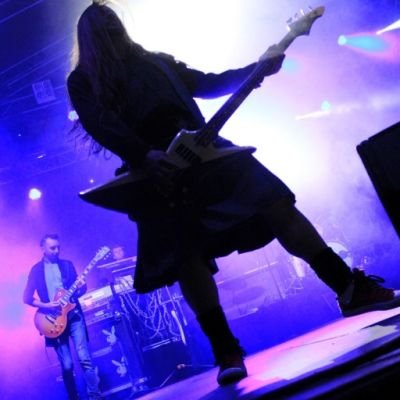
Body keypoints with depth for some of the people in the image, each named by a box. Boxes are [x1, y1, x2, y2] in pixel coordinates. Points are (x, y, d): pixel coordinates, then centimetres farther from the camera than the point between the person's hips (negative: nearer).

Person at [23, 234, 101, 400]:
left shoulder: (67, 264, 10)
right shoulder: (36, 270, 6)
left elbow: (77, 290, 12)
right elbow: (27, 298, 4)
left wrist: (80, 288, -11)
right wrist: (45, 305, -11)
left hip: (73, 314, 1)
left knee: (84, 357, -10)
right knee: (67, 365, 0)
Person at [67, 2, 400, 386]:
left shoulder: (157, 61, 24)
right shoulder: (82, 81, 10)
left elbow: (209, 83, 25)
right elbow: (99, 125, -7)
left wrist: (260, 68, 14)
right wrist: (145, 156, -22)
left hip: (200, 150, 3)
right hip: (154, 171, -3)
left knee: (276, 205, -9)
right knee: (186, 254, -10)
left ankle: (351, 290, -6)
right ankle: (226, 351, -3)